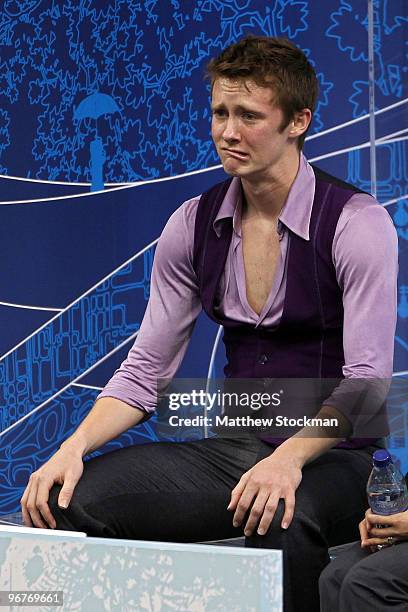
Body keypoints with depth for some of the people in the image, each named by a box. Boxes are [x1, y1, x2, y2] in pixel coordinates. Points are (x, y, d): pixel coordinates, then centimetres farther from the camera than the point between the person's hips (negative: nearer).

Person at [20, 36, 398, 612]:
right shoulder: (194, 224, 5)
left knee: (281, 521, -40)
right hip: (232, 446, 5)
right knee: (68, 499, -17)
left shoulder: (357, 223, -9)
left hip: (330, 455, -5)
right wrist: (76, 445, -11)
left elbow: (366, 382, -16)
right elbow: (146, 370, 7)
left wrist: (290, 457, -33)